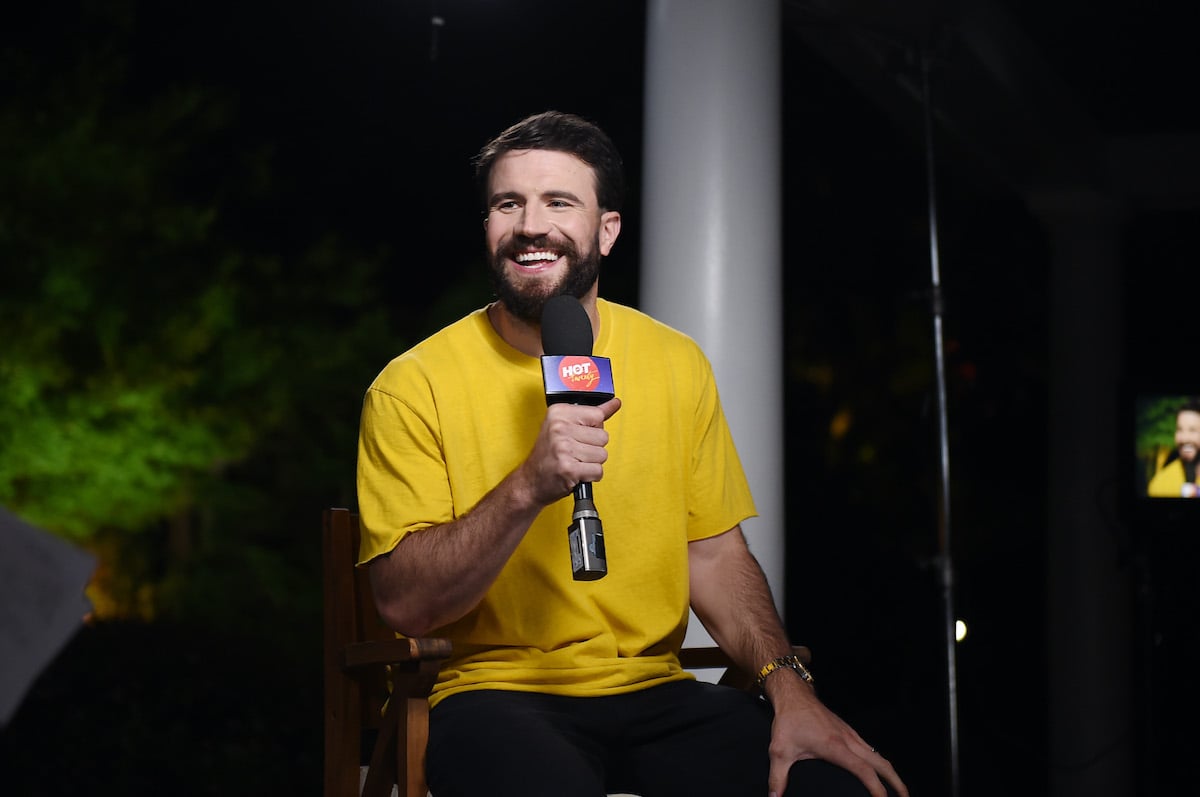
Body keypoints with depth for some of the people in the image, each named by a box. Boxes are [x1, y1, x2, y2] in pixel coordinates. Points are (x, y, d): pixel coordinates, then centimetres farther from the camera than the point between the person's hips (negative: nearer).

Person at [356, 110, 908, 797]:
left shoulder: (679, 365, 8)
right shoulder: (412, 387, -4)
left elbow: (715, 556, 9)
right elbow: (405, 605, -10)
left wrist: (787, 684, -8)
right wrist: (529, 487, -24)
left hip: (656, 690, 4)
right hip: (495, 691, -3)